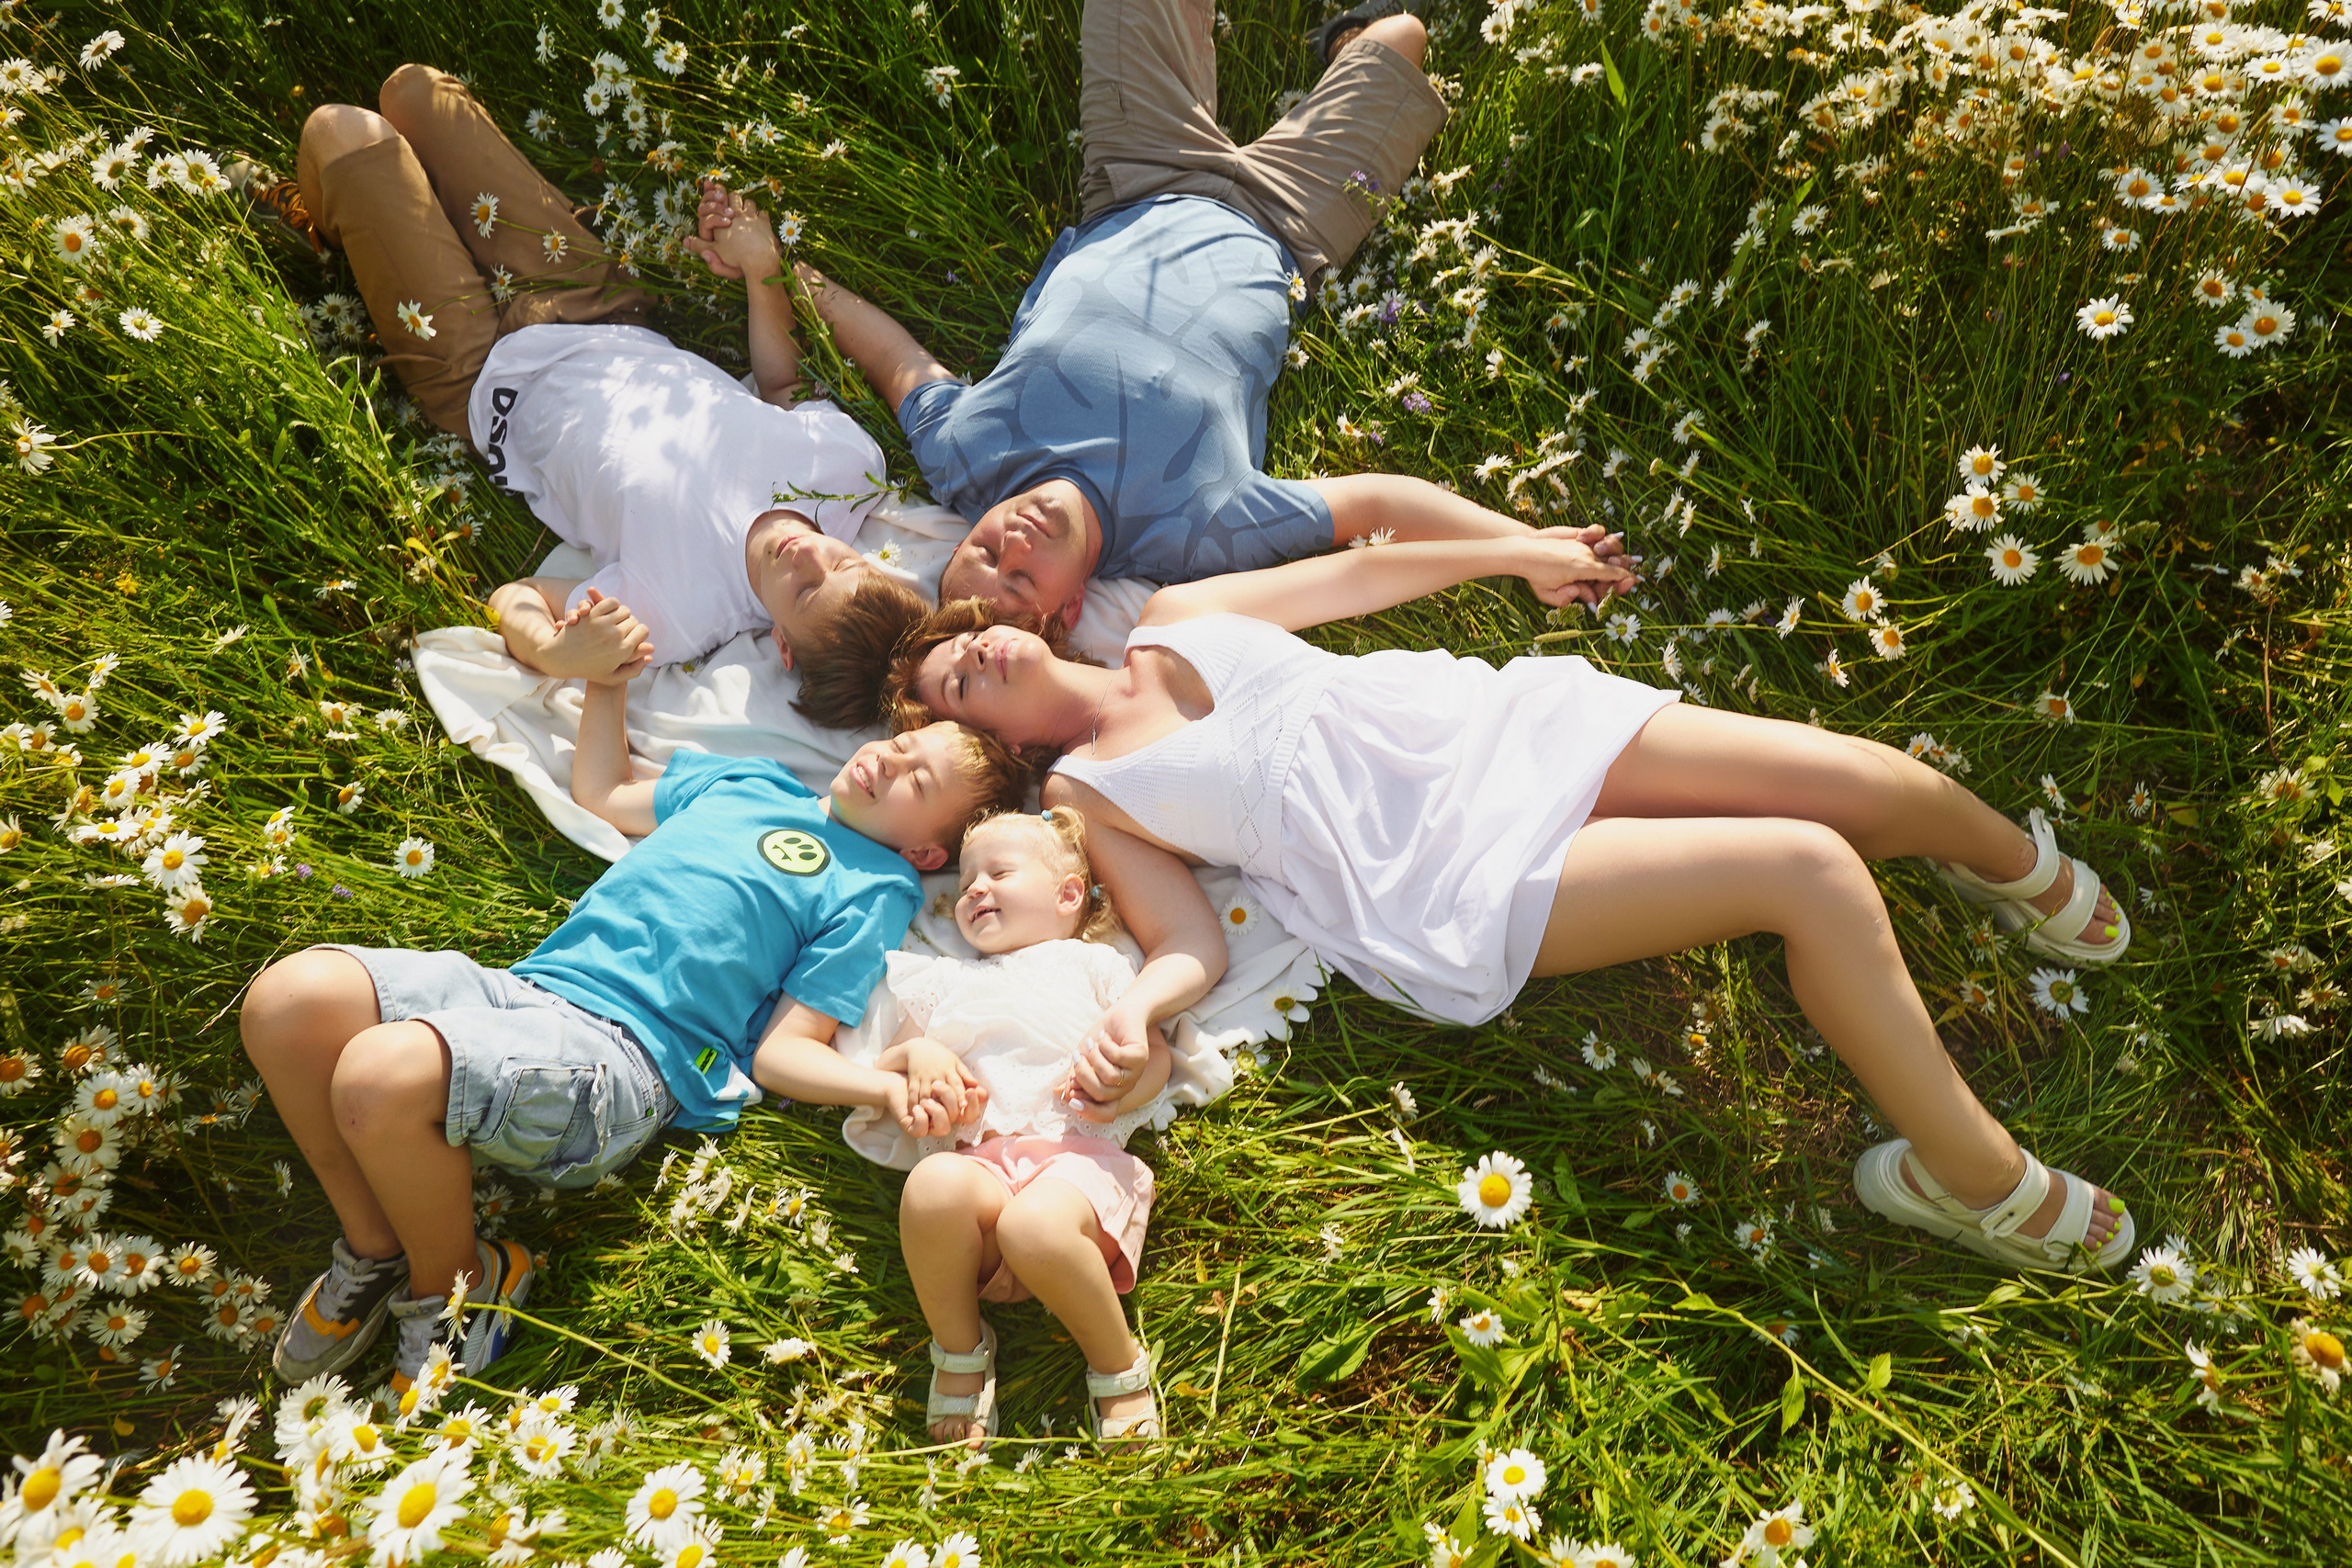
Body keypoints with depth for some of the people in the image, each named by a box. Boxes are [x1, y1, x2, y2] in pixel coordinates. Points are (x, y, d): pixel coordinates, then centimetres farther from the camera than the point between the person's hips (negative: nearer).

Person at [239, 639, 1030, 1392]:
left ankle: (452, 1286, -2)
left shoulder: (875, 888, 5)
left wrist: (894, 1087, -21)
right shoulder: (750, 778, 24)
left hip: (624, 1057, -7)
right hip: (523, 988, 7)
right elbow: (600, 793, 38)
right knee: (289, 997, -14)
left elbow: (779, 1050, -3)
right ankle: (376, 1248, 7)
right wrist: (606, 678, 29)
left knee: (381, 1073, -31)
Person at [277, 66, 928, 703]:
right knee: (410, 85, 17)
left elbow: (513, 599, -27)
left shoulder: (677, 618, -41)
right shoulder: (851, 457, -28)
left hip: (489, 380, -5)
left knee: (340, 128, 4)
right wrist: (763, 270, -17)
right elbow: (783, 386, -4)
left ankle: (320, 223, 43)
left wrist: (558, 653, -49)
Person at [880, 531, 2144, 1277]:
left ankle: (2014, 866, 31)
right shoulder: (1081, 791, 5)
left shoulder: (1170, 616, 16)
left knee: (1880, 783, -5)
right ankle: (1978, 1178, -4)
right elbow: (1190, 942, -2)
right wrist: (1135, 1010, -24)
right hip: (1454, 884, -5)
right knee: (1809, 871, -20)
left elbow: (1356, 573, 23)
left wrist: (1514, 551, 23)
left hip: (1497, 721, 5)